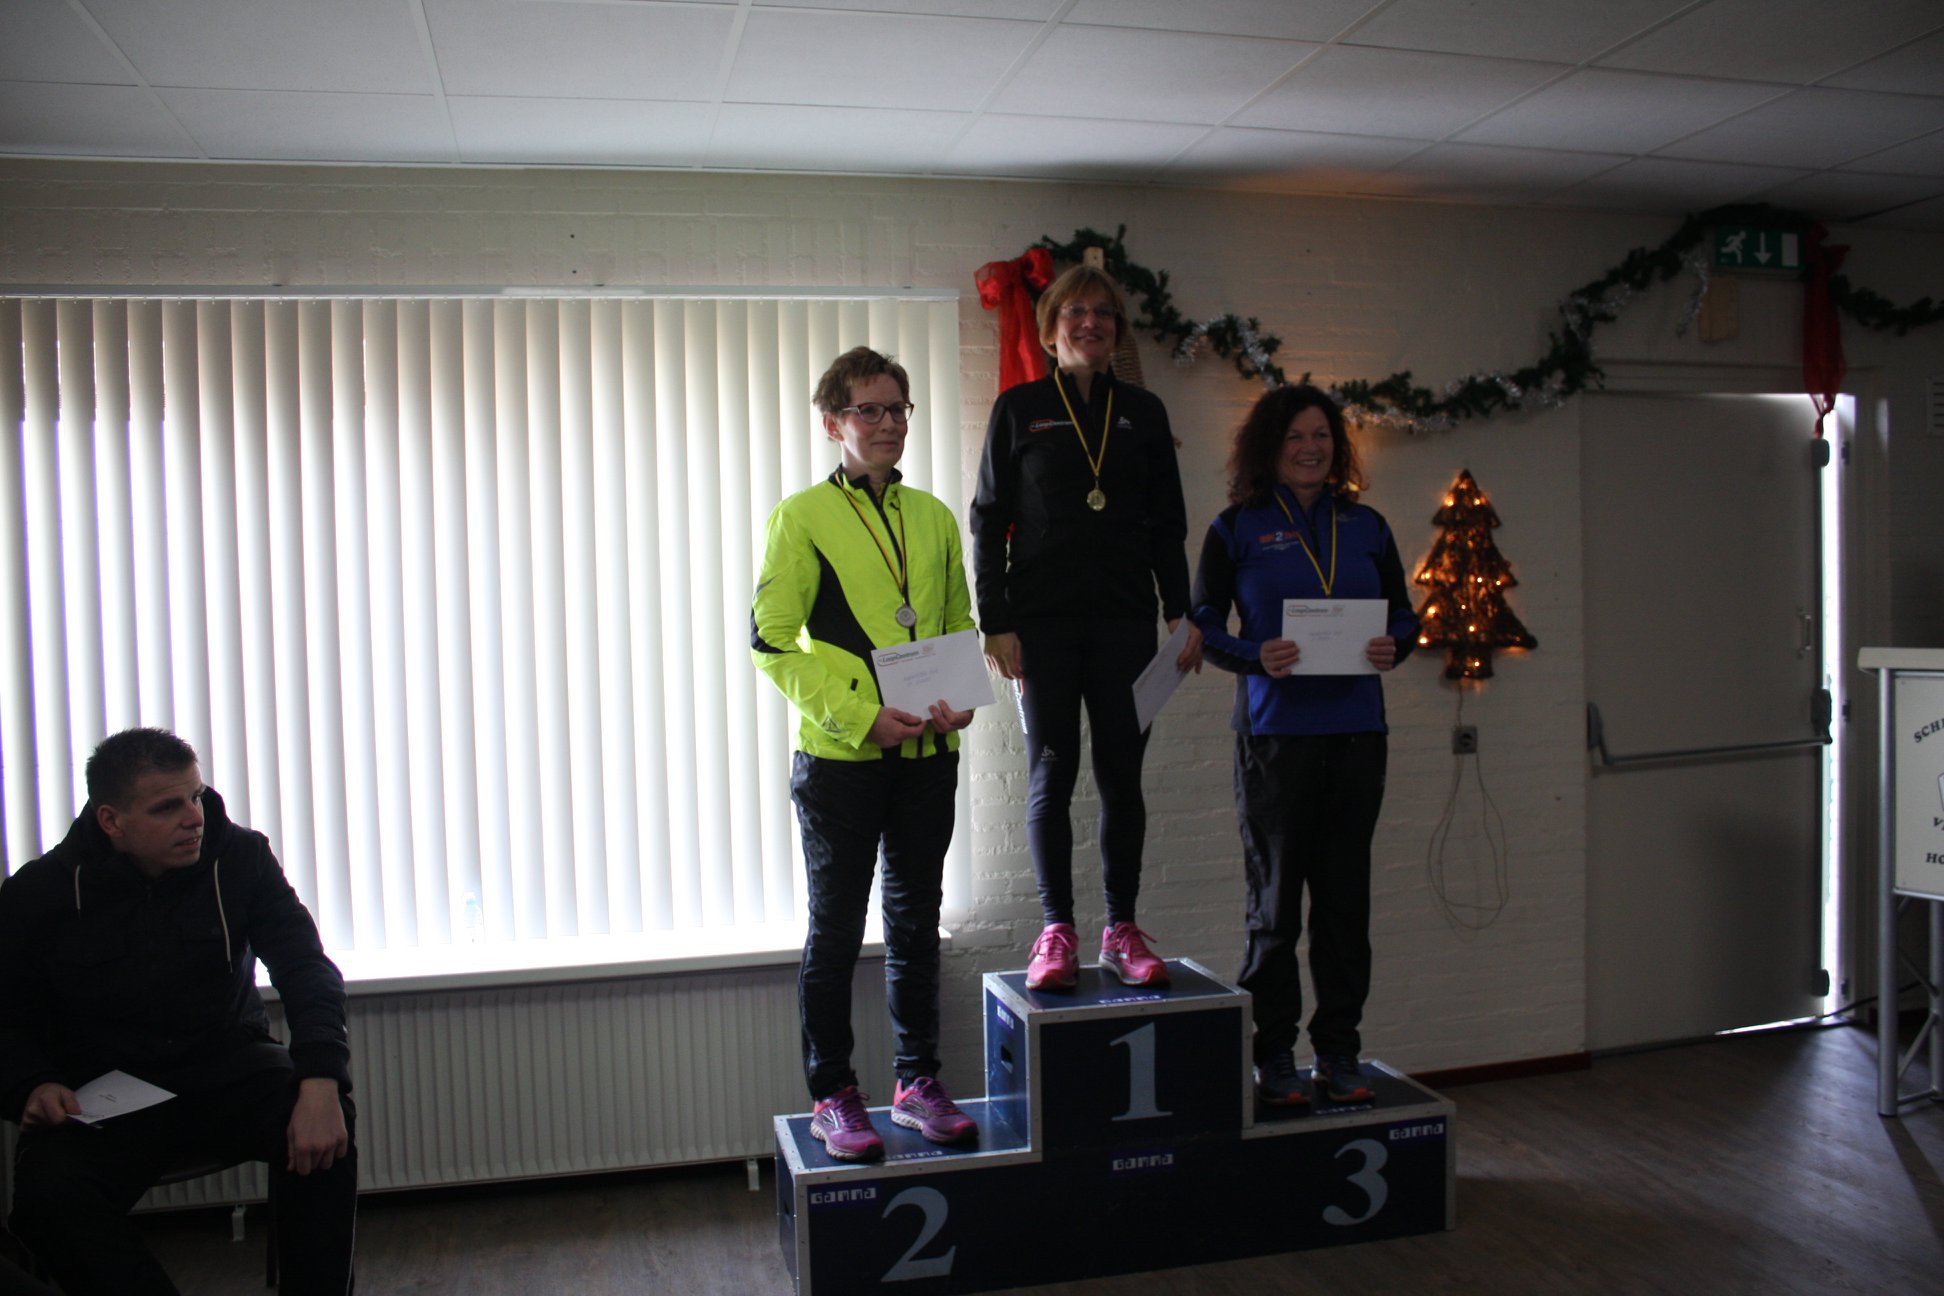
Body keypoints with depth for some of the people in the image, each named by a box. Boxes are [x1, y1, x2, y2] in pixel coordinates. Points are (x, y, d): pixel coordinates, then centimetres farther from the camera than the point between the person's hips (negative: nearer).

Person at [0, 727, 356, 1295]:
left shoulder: (240, 857, -4)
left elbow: (306, 967, -10)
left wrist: (319, 1083, -28)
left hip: (228, 1067, 0)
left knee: (324, 1131, -29)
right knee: (47, 1195, -31)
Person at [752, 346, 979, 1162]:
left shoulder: (934, 519, 11)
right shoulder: (802, 517, -4)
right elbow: (771, 641, -8)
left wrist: (962, 699, -3)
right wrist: (862, 718, -16)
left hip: (928, 755, 5)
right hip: (839, 757, -4)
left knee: (915, 924, 13)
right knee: (836, 932, 5)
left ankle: (918, 1085, 25)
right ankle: (832, 1098, 17)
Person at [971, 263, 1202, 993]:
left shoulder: (1143, 413, 12)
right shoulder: (1019, 409, 5)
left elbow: (1169, 524, 13)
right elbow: (988, 521, 1)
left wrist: (1181, 612, 3)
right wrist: (995, 622, -7)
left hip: (1124, 620, 2)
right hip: (1043, 622, -2)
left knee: (1122, 776, 4)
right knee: (1051, 774, 0)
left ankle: (1121, 930, 11)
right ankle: (1056, 931, 7)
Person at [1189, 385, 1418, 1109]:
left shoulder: (1365, 526, 13)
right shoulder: (1237, 528, 3)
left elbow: (1403, 612, 16)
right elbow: (1203, 626, 0)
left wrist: (1394, 647, -6)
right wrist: (1256, 658, -17)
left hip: (1356, 730, 3)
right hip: (1274, 732, -3)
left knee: (1345, 897, 7)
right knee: (1275, 899, 2)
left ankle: (1338, 1054, 18)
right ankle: (1273, 1056, 13)